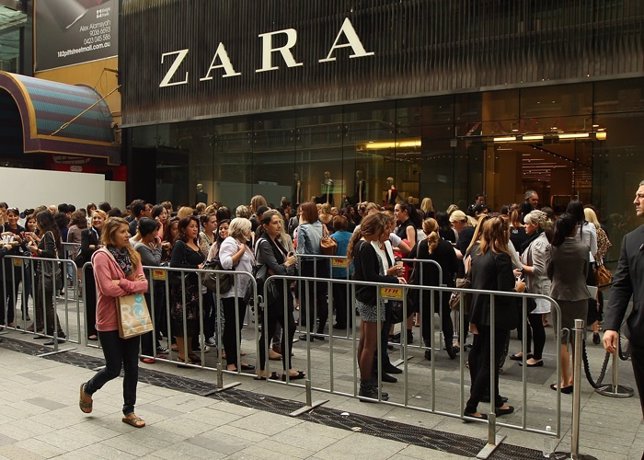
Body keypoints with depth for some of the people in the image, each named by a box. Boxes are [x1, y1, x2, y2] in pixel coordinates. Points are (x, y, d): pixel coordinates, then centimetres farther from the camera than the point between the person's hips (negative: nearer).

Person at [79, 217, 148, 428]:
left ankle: (129, 411, 21)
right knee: (114, 368, 3)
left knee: (132, 367, 8)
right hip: (110, 320, -6)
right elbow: (107, 288, -21)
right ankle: (88, 389, 34)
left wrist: (124, 284, -17)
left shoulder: (132, 255, 7)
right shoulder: (102, 256, -13)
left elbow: (144, 284, -1)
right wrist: (133, 285, -11)